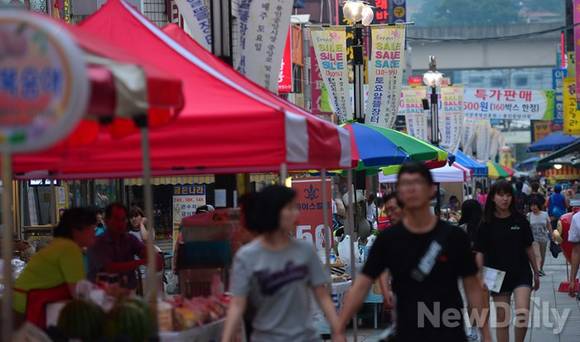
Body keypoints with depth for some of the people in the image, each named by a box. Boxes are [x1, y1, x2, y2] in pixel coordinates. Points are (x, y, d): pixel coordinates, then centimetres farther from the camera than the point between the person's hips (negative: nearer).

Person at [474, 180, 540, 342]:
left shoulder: (520, 220, 0)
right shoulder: (487, 224, -2)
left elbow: (529, 248, 7)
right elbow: (480, 253, -1)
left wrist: (536, 273, 12)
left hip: (521, 274, 0)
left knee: (522, 313, -16)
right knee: (502, 318, 5)